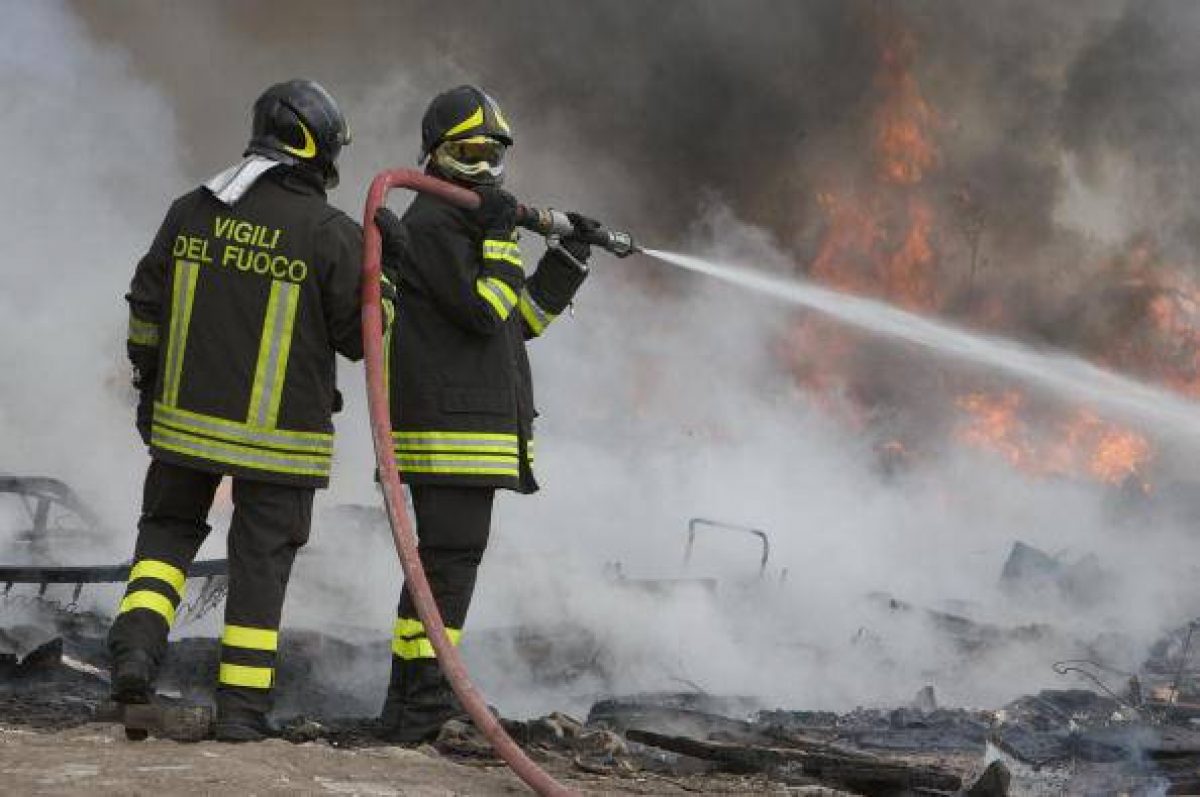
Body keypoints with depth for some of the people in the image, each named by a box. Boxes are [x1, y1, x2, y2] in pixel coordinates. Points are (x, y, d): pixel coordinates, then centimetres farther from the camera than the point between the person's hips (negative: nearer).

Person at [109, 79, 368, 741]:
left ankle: (136, 645, 0)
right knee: (260, 561, 7)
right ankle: (241, 704, 9)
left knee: (168, 529, 21)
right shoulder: (332, 234, -12)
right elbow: (362, 335, -6)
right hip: (280, 433, -3)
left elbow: (146, 309, 9)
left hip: (185, 415, 3)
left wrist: (148, 382, 22)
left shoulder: (191, 211, 2)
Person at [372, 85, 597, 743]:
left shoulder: (465, 224, 24)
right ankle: (420, 706, -13)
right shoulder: (432, 224, -9)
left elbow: (524, 316, 24)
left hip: (471, 423, 11)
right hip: (449, 423, -11)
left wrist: (569, 256, 17)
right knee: (449, 557, -13)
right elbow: (487, 310, -19)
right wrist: (500, 237, -14)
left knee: (447, 557, 13)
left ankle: (411, 703, 17)